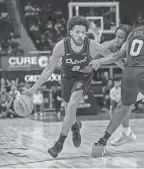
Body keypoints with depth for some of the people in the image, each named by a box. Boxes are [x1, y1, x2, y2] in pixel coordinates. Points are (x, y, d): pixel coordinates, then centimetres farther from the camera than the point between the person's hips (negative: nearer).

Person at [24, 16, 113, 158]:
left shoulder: (92, 46, -30)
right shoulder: (61, 46, -27)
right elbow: (49, 69, -15)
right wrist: (34, 88, -16)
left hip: (84, 77, -2)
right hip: (67, 76, 2)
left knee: (72, 105, -22)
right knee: (69, 110, 13)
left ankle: (60, 143, -11)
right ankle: (75, 127, 51)